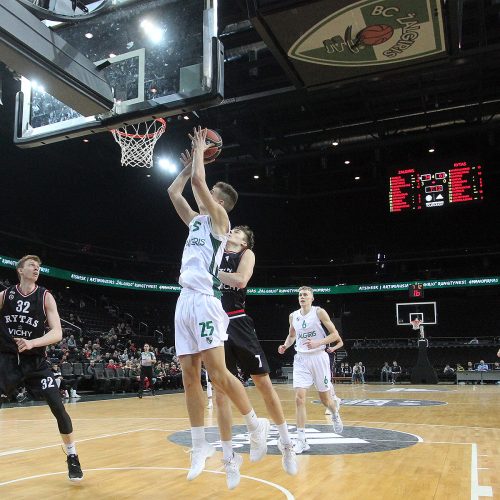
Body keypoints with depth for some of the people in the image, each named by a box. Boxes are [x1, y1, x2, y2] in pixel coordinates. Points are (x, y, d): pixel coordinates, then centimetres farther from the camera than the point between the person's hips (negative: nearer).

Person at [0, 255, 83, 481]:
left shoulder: (45, 297, -5)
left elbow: (57, 333, -13)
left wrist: (33, 343, -28)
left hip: (35, 361, -1)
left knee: (58, 407, -8)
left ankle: (72, 457, 11)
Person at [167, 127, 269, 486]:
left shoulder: (220, 220, 1)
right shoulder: (197, 221, 22)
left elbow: (198, 180, -9)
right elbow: (174, 192, 28)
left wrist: (200, 150, 6)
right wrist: (190, 162, 31)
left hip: (204, 300, -8)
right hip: (184, 301, 8)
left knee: (217, 373, -11)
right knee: (190, 377, 5)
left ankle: (257, 425, 9)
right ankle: (200, 447, 12)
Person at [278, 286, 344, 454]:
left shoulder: (319, 312, -7)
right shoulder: (293, 316, 6)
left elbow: (335, 334, -8)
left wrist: (318, 343, -21)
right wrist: (285, 345, 3)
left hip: (318, 357, -2)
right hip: (301, 359, 3)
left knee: (325, 398, 9)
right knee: (299, 398, -11)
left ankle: (335, 413, 46)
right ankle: (301, 440, -7)